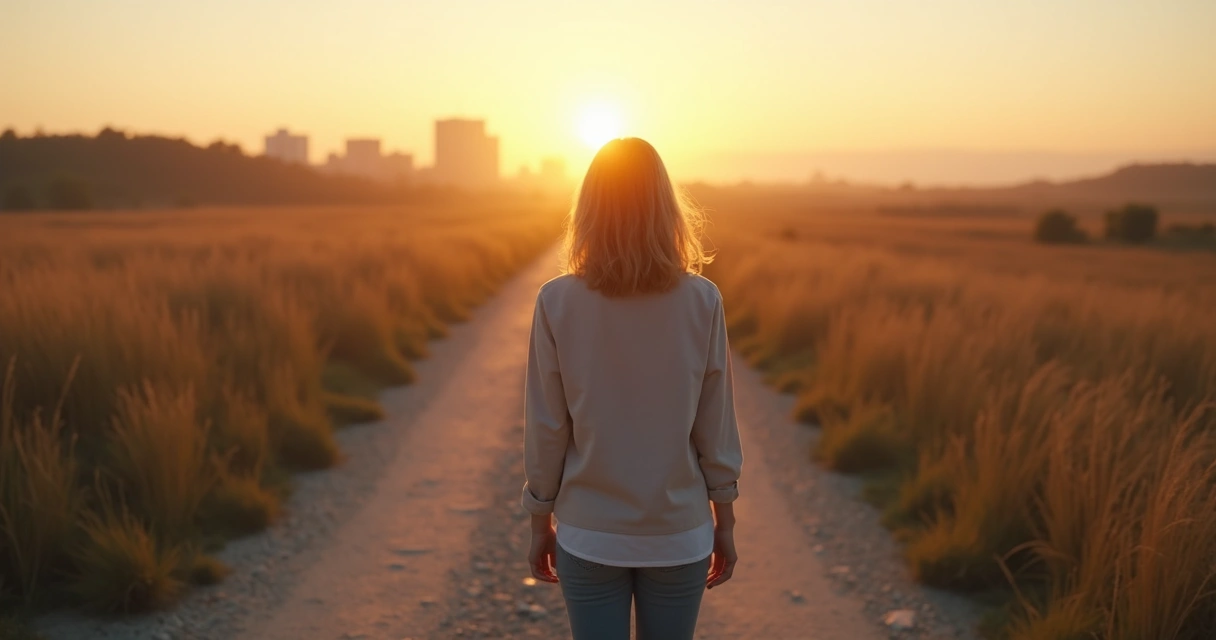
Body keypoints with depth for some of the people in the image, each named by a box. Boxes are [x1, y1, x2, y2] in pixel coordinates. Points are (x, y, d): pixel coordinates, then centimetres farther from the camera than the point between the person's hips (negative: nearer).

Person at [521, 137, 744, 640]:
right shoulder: (701, 301, -10)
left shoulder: (557, 302, -12)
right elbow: (716, 429, -5)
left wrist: (540, 523, 7)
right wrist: (725, 523, 7)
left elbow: (546, 429, -7)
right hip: (678, 533, 1)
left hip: (589, 536, 0)